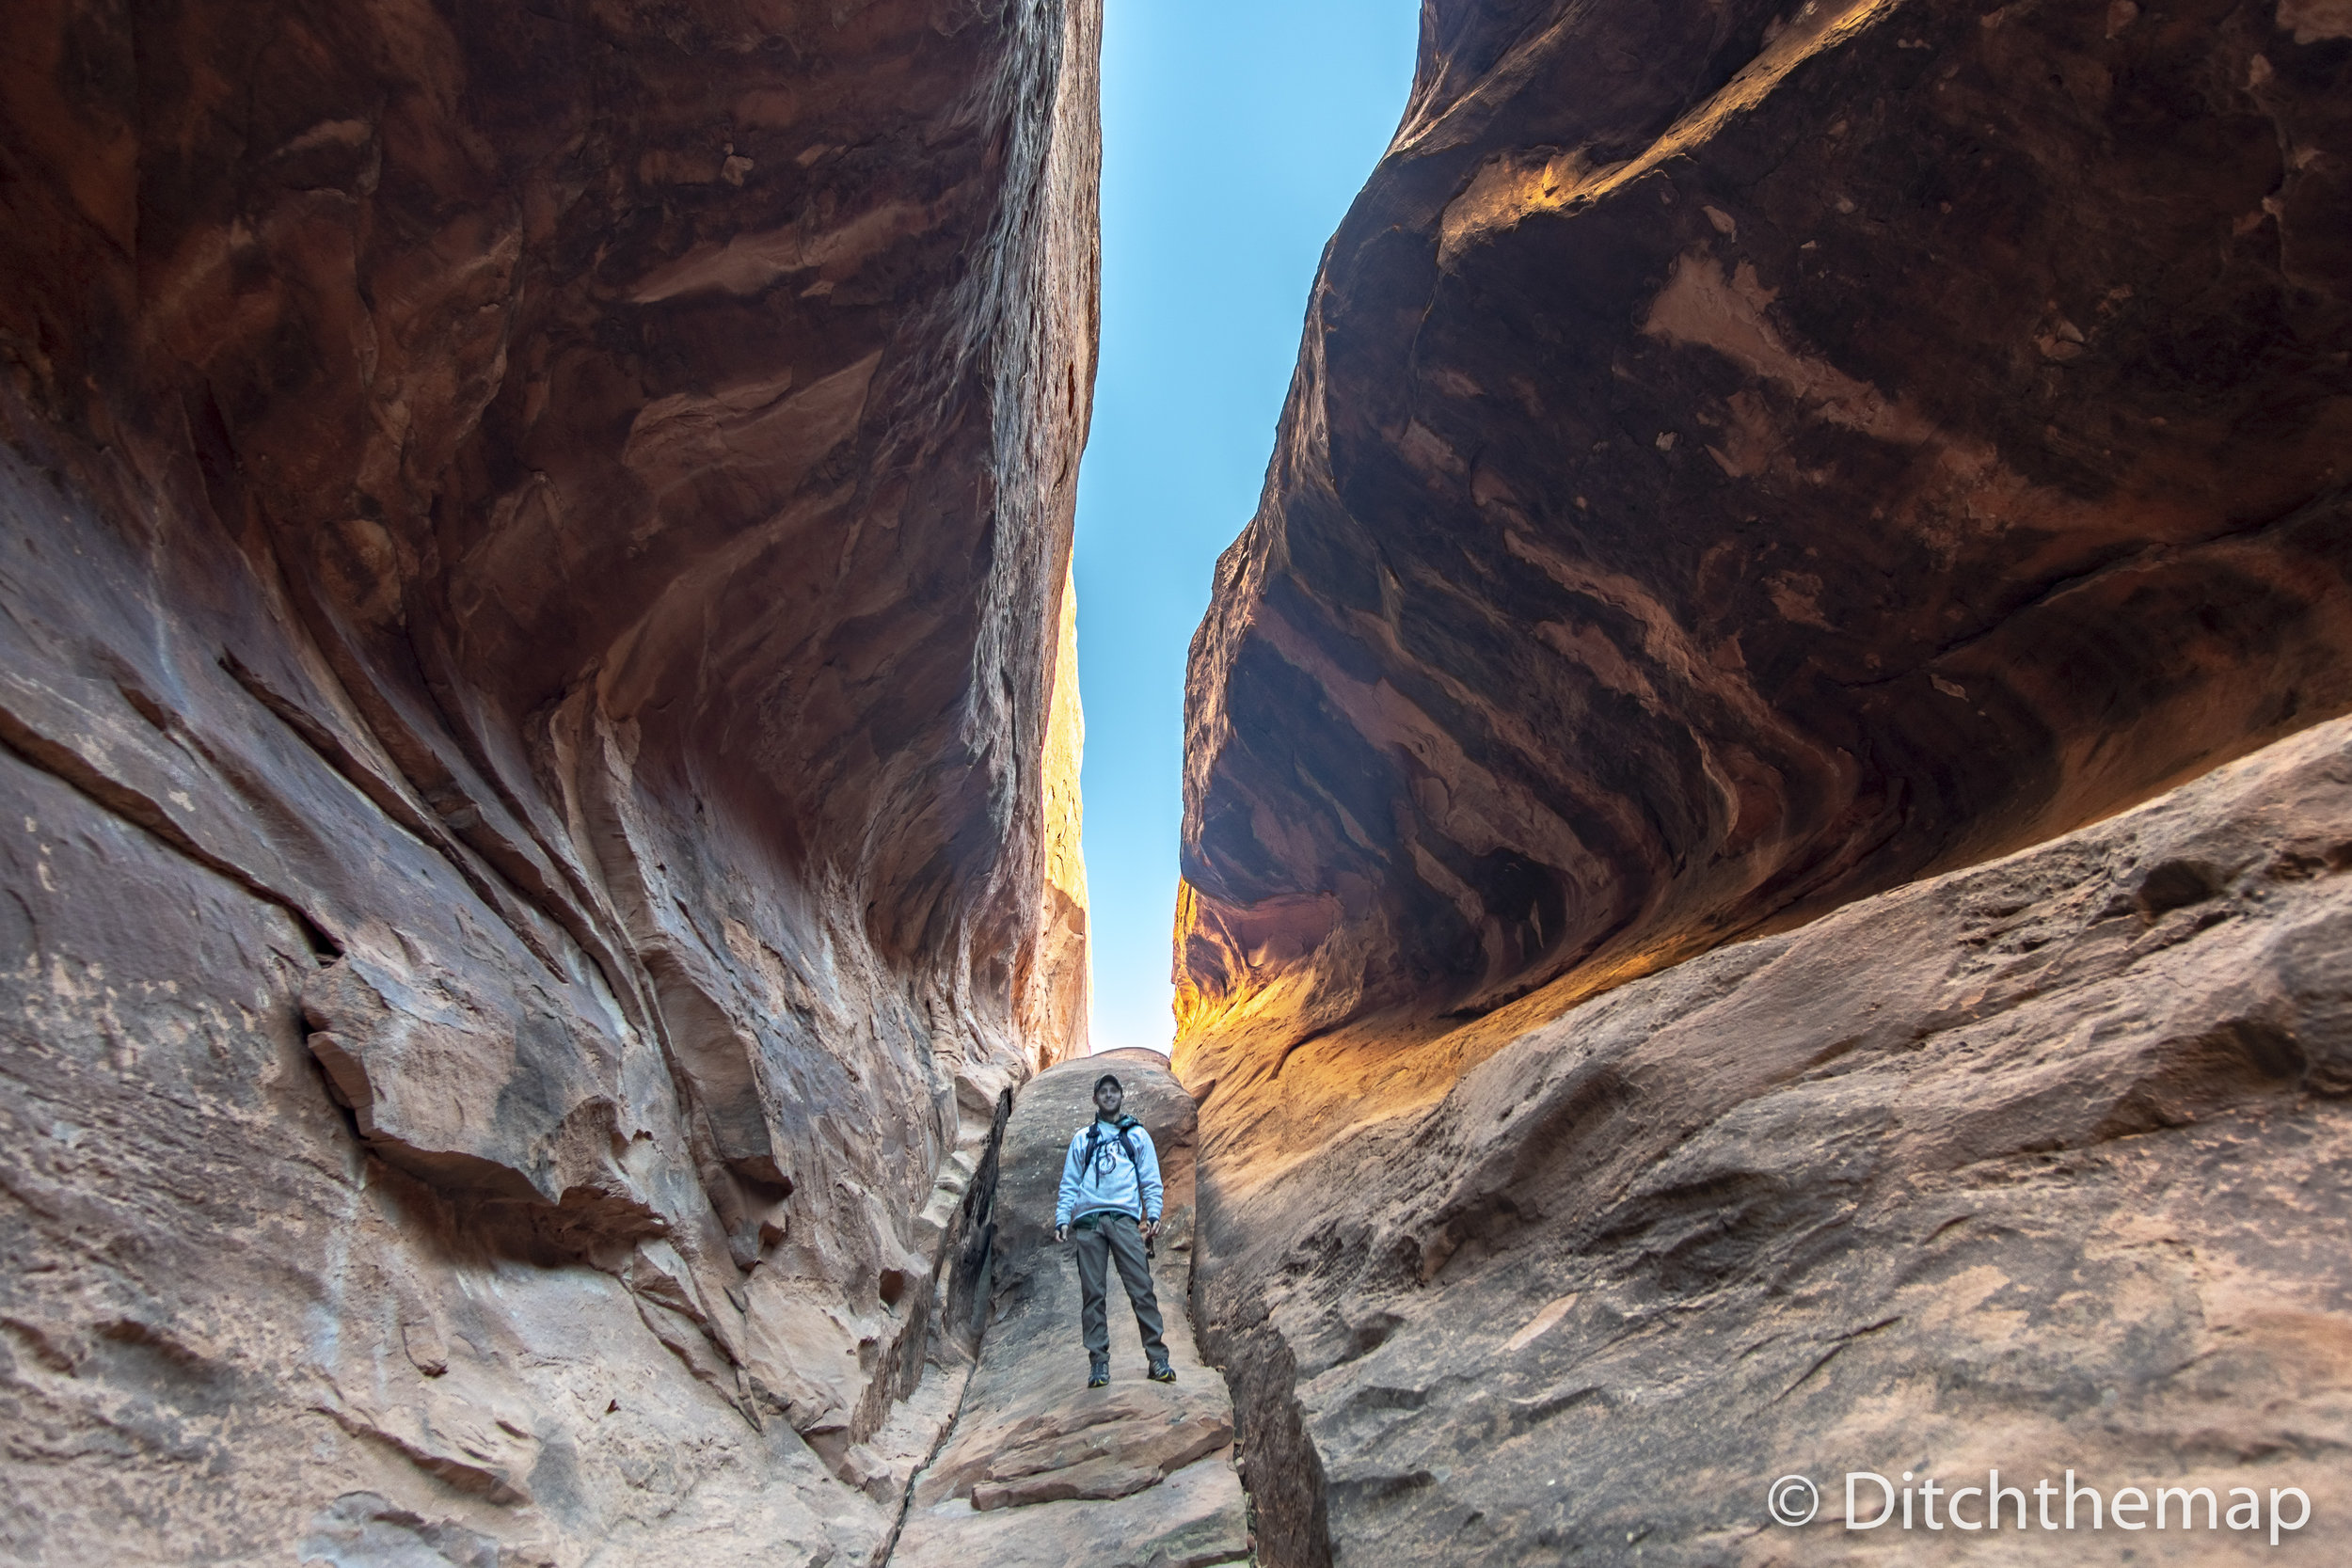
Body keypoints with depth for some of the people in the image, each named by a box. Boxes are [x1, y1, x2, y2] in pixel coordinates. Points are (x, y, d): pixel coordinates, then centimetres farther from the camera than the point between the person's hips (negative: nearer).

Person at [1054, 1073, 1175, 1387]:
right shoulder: (1082, 1138, 20)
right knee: (1093, 1293, -2)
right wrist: (1062, 1218, 3)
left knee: (1142, 1288, -9)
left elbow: (1151, 1180, 14)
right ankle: (1098, 1362, 4)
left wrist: (1153, 1214, -1)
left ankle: (1157, 1358, -5)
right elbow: (1069, 1183, 16)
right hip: (1088, 1220, 1)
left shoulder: (1137, 1134, 18)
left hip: (1124, 1218, -1)